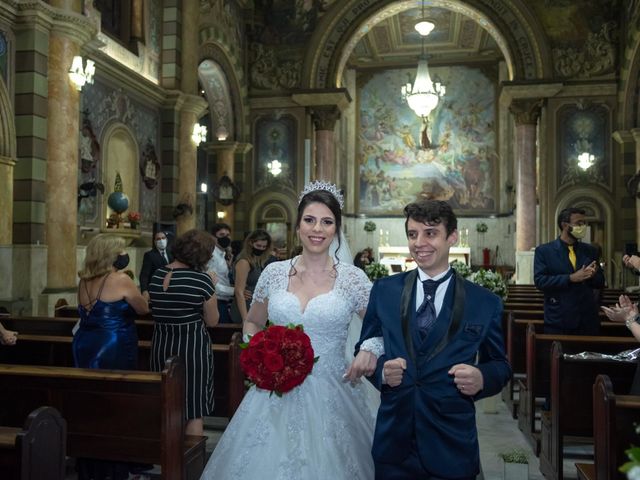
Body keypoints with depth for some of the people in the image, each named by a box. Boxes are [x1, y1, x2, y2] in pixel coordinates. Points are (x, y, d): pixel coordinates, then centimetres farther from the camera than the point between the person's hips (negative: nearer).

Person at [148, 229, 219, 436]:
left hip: (161, 346, 6)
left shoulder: (157, 275, 2)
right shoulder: (201, 279, -15)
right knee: (194, 410, 7)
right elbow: (212, 321, -8)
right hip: (192, 347, -6)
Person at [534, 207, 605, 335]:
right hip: (558, 320, -4)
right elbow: (540, 281, -12)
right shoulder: (543, 251, -3)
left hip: (588, 319, 4)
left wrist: (592, 275, -11)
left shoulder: (590, 250, 10)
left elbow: (600, 282, 12)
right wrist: (571, 278, -20)